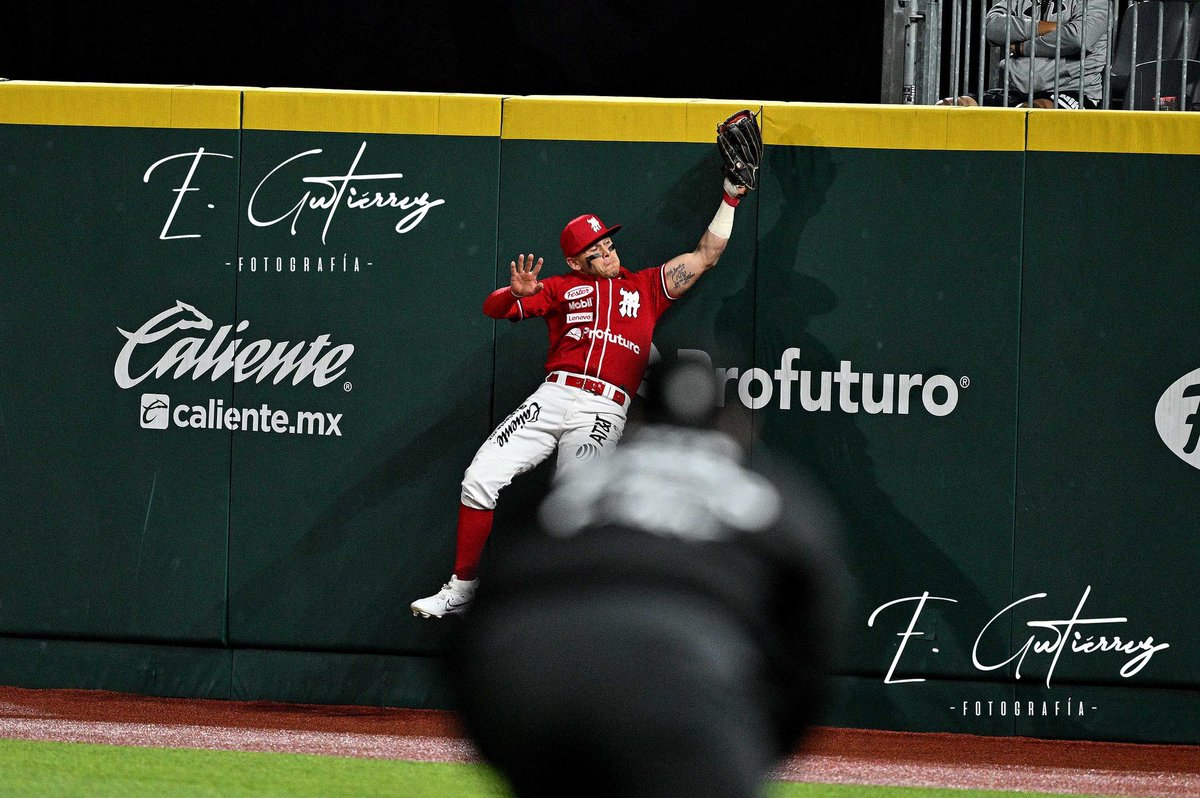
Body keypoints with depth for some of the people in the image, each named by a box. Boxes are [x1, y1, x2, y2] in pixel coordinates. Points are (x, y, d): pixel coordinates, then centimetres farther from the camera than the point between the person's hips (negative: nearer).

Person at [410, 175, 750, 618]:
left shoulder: (647, 287, 21)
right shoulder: (561, 288, 18)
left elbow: (704, 257, 21)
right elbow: (493, 308, 9)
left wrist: (730, 199, 16)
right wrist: (517, 294, -13)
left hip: (603, 412, -1)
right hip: (553, 397, 1)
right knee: (479, 479, -11)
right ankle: (460, 591, -1)